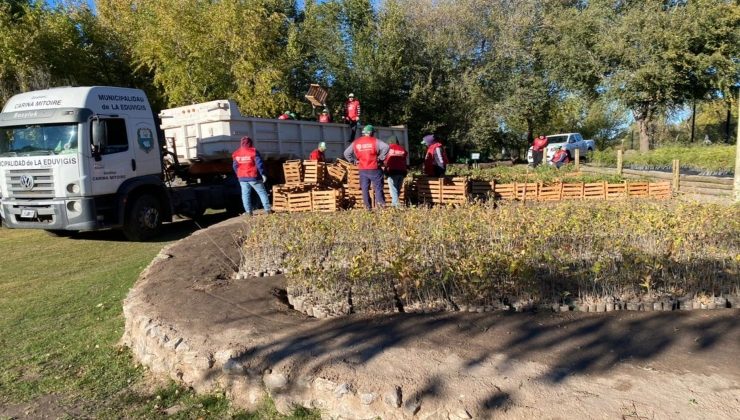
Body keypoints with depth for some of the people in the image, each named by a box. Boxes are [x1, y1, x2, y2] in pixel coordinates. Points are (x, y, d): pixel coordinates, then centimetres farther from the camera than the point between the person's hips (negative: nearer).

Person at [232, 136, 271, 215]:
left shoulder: (237, 154, 5)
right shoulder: (253, 151, -9)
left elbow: (235, 166, 11)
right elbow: (259, 164, -12)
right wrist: (263, 174, -6)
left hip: (242, 178, 4)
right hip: (253, 177, -4)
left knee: (245, 194, 9)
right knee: (262, 192, 4)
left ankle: (248, 212, 6)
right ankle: (267, 209, 0)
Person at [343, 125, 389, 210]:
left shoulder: (356, 142, 8)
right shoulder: (375, 141, -3)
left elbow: (346, 153, 9)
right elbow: (386, 147, -17)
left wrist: (354, 160, 11)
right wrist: (380, 158, -8)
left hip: (362, 170, 3)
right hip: (374, 169, -3)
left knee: (365, 189, 8)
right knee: (378, 187, 4)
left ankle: (368, 207, 8)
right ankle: (380, 203, -5)